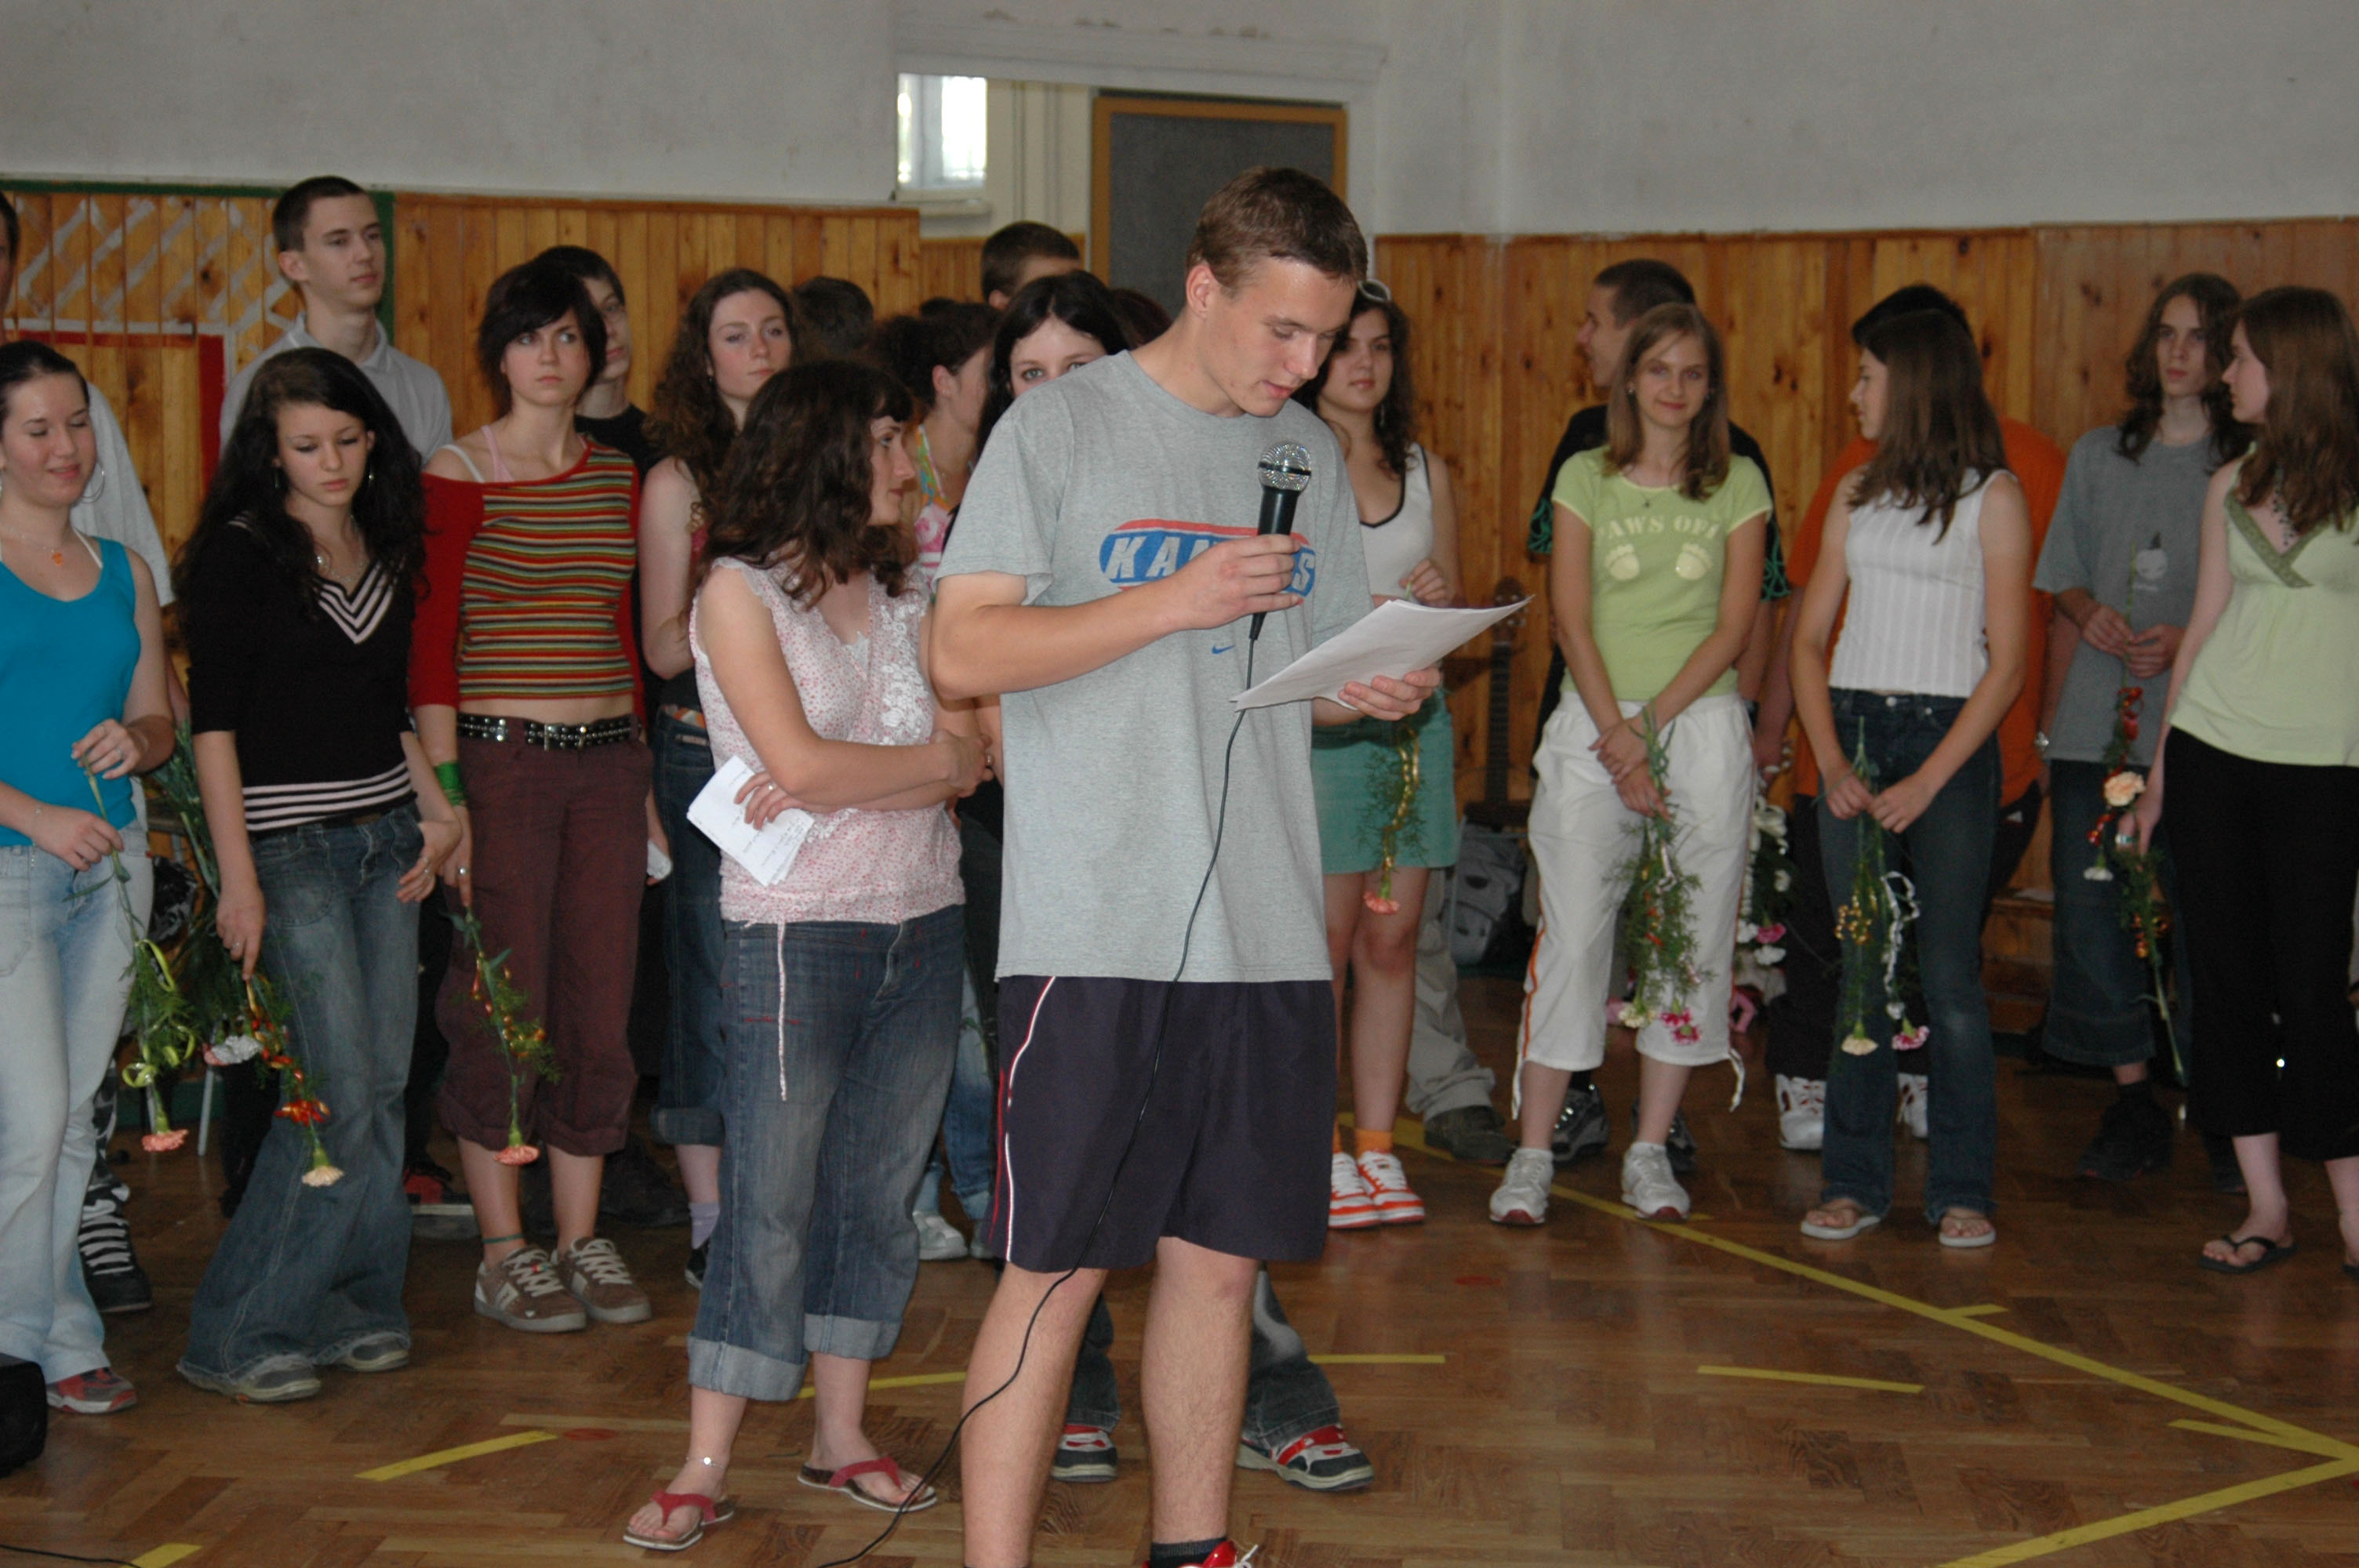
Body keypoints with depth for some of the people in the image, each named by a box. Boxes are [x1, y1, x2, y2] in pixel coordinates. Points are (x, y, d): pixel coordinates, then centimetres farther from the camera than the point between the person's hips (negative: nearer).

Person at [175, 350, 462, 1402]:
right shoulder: (239, 555, -6)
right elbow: (213, 724, -9)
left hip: (385, 839, 6)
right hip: (289, 844, -6)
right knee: (340, 1090, -11)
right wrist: (238, 877, -14)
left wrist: (434, 810, 10)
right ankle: (237, 1333, 0)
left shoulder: (384, 550, 13)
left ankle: (351, 1303, 19)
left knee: (385, 1083, 5)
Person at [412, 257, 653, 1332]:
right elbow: (430, 646, -6)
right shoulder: (458, 477, -4)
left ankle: (581, 1239, 17)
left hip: (607, 760, 5)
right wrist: (446, 793, -12)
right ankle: (503, 1252, 11)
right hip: (500, 758, -5)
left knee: (600, 1005, 6)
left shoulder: (618, 479, 12)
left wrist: (643, 778, 16)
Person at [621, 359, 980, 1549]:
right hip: (798, 931, -5)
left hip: (922, 925, 5)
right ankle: (705, 1468, 5)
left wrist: (841, 781, -14)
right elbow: (801, 763, -14)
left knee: (878, 1191, 9)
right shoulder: (740, 590, -3)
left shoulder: (901, 590, 12)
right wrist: (928, 757, -1)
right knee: (772, 1203, -3)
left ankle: (841, 1436, 20)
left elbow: (969, 761, 1)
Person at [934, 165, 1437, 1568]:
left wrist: (1380, 692, -3)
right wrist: (1175, 601, -17)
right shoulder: (1064, 425, -2)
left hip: (1267, 930, 5)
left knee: (1220, 1260, 11)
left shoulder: (1312, 454, 15)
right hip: (1095, 928, -5)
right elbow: (965, 651, -8)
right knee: (1057, 1271, -3)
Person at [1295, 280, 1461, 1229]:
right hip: (1319, 722, -4)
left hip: (1413, 718, 5)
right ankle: (1319, 1155, 5)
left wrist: (1439, 602, -4)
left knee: (1392, 943, 6)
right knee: (1324, 945, -5)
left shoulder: (1426, 472, 15)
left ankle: (1377, 1147, 14)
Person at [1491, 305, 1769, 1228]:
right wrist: (1617, 735, -10)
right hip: (1594, 724, -1)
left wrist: (1652, 721, -9)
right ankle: (1533, 1155, 0)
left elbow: (1734, 627, 1)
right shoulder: (1585, 478, 6)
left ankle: (1651, 1150, 11)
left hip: (1703, 725, 1)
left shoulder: (1740, 486, 7)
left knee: (1692, 935, 2)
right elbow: (1572, 619, 0)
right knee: (1572, 933, -5)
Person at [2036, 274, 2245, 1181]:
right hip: (2097, 721, 4)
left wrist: (2190, 641, -15)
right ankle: (2133, 1100, 11)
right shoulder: (2097, 456, 13)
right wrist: (2091, 614, -2)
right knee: (2090, 902, 1)